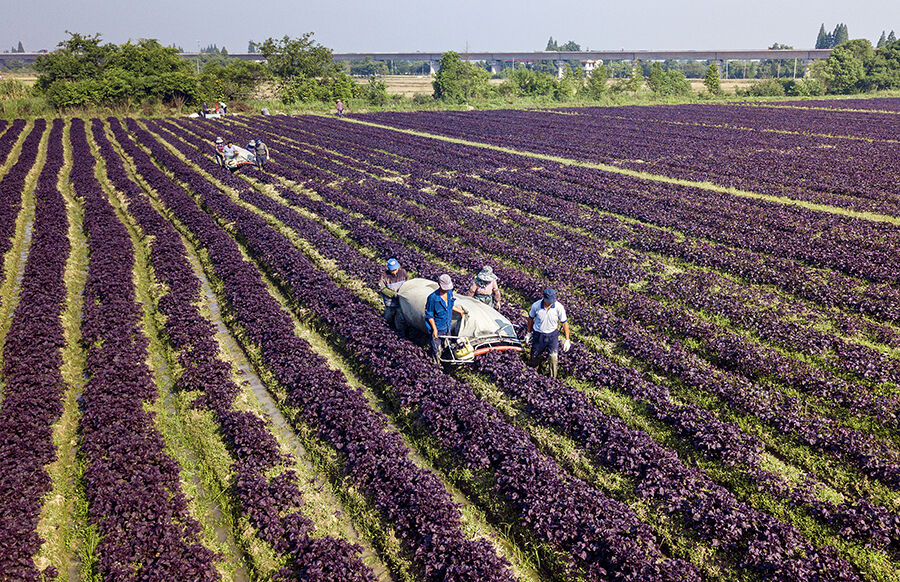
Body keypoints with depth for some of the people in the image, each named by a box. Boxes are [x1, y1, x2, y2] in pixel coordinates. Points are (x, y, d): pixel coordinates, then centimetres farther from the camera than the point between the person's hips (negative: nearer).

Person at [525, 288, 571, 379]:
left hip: (552, 335, -1)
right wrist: (529, 333, 12)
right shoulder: (536, 306, -19)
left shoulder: (559, 307, -21)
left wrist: (567, 340, -5)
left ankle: (553, 378, 3)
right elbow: (530, 318, 1)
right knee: (535, 356, 14)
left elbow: (565, 323, -9)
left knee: (554, 356, -15)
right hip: (538, 334, 1)